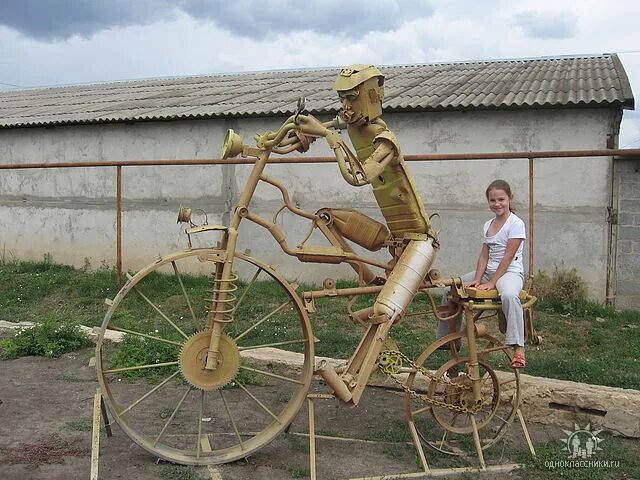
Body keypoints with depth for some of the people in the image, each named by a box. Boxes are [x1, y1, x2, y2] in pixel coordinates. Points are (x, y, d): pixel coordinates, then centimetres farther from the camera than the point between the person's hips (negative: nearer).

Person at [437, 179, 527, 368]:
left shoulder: (516, 224, -9)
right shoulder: (488, 225, 11)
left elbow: (508, 257, -14)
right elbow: (484, 256, 6)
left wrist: (492, 282, -18)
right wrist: (477, 280, -9)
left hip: (510, 272, -7)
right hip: (489, 271, 7)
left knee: (509, 295, -41)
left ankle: (518, 348, -39)